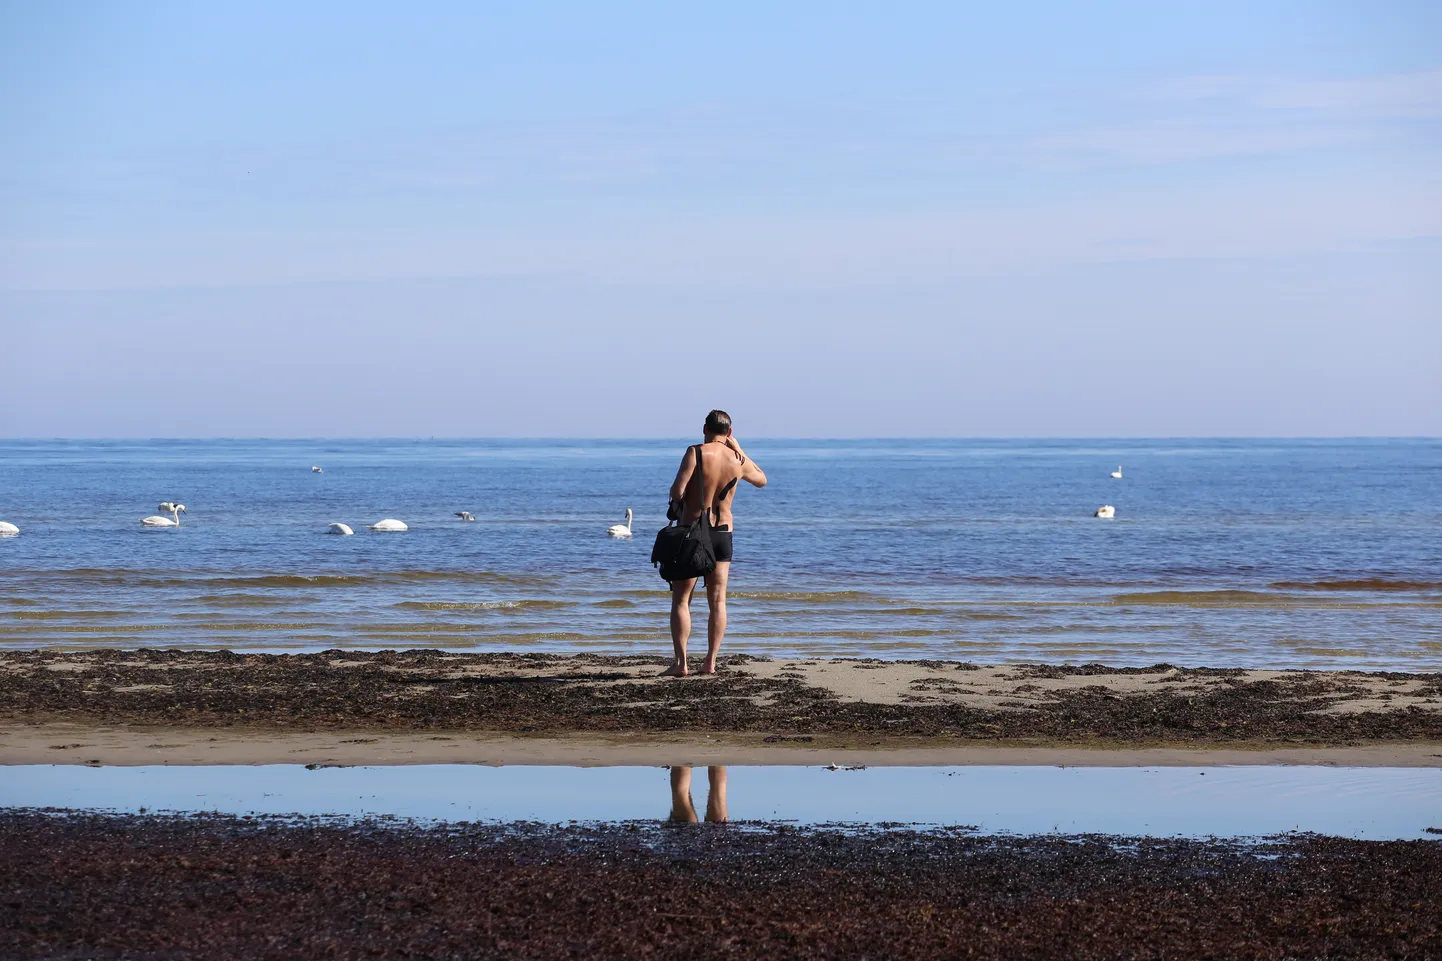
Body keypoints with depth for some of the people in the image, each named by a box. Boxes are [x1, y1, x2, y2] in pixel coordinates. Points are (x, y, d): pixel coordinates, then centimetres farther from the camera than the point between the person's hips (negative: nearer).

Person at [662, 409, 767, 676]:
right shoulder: (737, 460, 2)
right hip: (724, 532, 4)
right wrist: (739, 449, 22)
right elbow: (761, 480, 23)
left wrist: (676, 504, 1)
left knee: (681, 600, 3)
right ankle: (710, 662, 4)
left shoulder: (696, 452, -13)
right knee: (717, 601, 8)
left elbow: (678, 490, -22)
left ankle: (681, 662, -4)